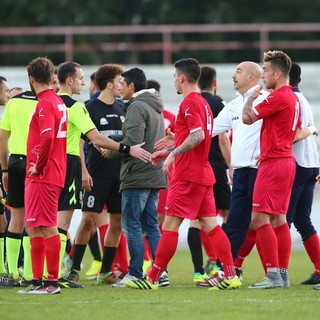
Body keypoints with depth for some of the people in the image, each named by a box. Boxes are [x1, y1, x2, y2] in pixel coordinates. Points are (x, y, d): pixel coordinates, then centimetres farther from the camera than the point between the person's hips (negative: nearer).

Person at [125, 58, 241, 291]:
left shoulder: (189, 103, -12)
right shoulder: (203, 103, 18)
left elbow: (198, 135, -25)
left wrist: (173, 154, -21)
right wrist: (169, 151, 24)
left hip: (187, 175, -9)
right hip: (204, 173, 9)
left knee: (170, 225, -6)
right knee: (211, 225, 6)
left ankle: (152, 279, -4)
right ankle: (231, 276, 0)